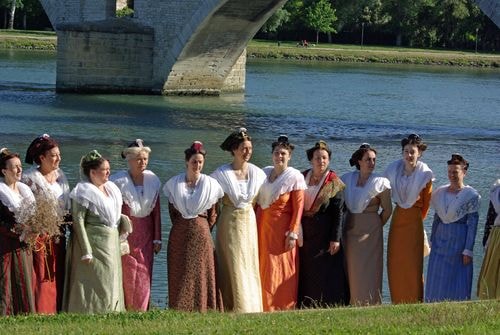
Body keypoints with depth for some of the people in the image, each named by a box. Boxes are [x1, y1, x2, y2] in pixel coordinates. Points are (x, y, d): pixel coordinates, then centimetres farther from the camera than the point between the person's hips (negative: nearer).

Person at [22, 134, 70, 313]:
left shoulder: (60, 175, 11)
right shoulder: (30, 178, -9)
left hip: (58, 236, 7)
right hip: (39, 235, -7)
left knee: (57, 277, 9)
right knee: (41, 278, -7)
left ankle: (54, 311, 16)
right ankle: (40, 312, -2)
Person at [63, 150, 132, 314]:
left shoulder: (111, 188, 11)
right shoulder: (84, 191, -11)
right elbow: (78, 221, -15)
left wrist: (123, 220, 2)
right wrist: (86, 251, -20)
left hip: (112, 244, 8)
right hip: (94, 243, -8)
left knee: (112, 286, 11)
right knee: (96, 287, -7)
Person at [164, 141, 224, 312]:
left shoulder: (210, 184, 1)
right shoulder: (174, 183, 3)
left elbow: (213, 214, 6)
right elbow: (172, 211, 10)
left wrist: (204, 230, 3)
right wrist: (182, 227, 6)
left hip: (201, 232, -1)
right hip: (179, 234, 1)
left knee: (201, 275, -1)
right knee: (179, 275, 1)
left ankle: (201, 310, 2)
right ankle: (179, 312, 4)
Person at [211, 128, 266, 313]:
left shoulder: (257, 173, 4)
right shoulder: (221, 173, -5)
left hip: (249, 223, 3)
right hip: (229, 225, -3)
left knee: (250, 267, 4)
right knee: (233, 268, -4)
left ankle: (251, 308, 11)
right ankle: (237, 309, -1)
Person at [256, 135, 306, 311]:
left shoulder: (295, 177, -5)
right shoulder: (264, 173, 10)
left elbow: (298, 207, -9)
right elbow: (259, 202, 13)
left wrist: (293, 234, -14)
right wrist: (255, 228, 6)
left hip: (282, 227, -5)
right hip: (263, 226, 5)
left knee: (281, 270, -4)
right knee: (263, 268, 5)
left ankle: (282, 308, 2)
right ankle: (265, 308, 11)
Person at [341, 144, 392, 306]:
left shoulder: (380, 183, -6)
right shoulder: (347, 179, 5)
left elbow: (387, 210, 1)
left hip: (370, 232, -4)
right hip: (350, 230, 4)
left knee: (368, 273, -4)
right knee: (351, 272, 4)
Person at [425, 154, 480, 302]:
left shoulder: (471, 195, -7)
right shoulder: (441, 193, 8)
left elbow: (472, 223, -9)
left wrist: (468, 250, -12)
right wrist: (432, 242, 13)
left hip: (459, 240, -5)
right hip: (441, 240, 5)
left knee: (457, 282, -1)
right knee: (437, 282, 5)